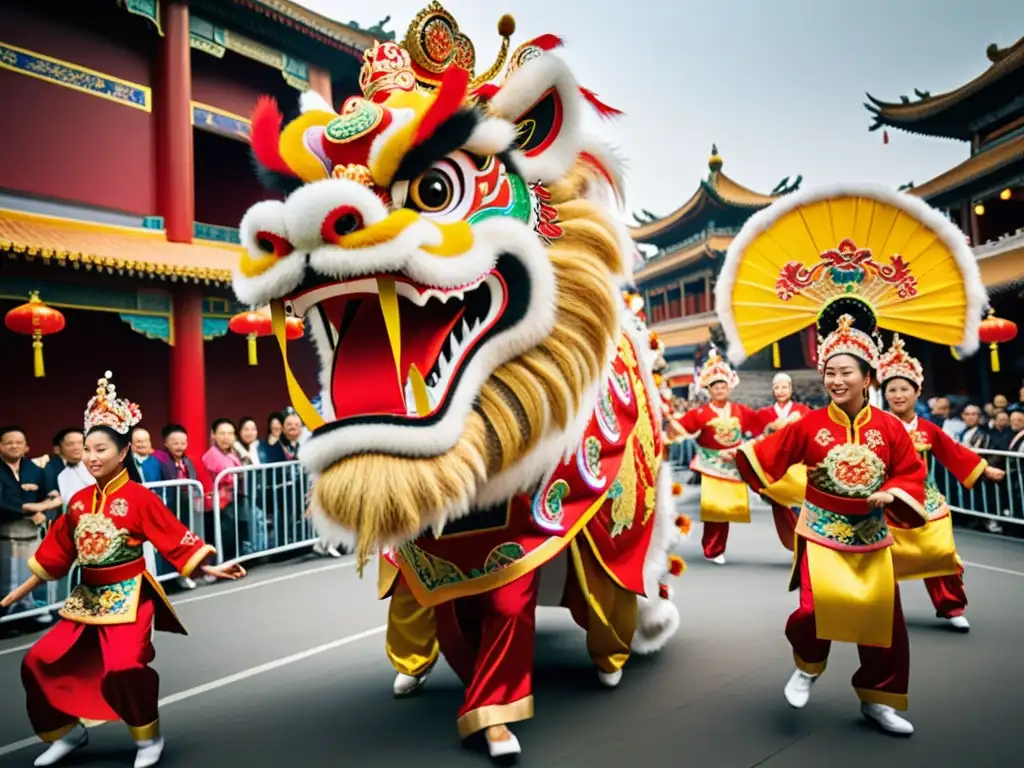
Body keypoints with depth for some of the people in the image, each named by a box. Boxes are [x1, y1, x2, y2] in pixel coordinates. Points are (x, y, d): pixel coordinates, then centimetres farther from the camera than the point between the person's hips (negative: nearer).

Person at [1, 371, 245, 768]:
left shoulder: (139, 497, -12)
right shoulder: (78, 501, 5)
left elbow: (176, 538, -12)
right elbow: (55, 553, 13)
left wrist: (211, 569, -18)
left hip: (129, 595, -7)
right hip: (86, 597, 7)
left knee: (125, 666, -23)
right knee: (37, 662, 5)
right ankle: (69, 732, 29)